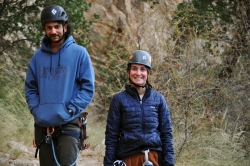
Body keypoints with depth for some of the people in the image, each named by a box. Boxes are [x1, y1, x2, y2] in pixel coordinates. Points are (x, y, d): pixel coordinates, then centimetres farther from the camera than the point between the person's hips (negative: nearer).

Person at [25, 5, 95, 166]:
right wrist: (37, 111, -2)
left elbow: (88, 87, -2)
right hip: (43, 125, 4)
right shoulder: (38, 56, 8)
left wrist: (70, 111, -12)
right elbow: (30, 88, 14)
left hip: (68, 124, -3)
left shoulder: (79, 53, -1)